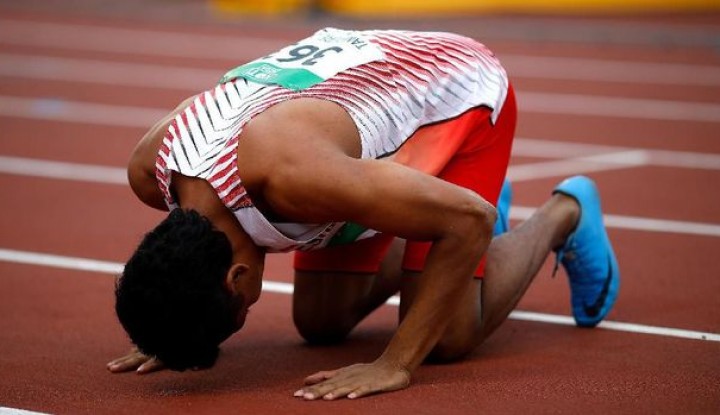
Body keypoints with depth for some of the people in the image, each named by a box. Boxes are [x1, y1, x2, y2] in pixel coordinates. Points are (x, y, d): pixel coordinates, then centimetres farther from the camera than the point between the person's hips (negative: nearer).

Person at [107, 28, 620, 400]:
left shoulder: (290, 173, -46)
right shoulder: (148, 168, -23)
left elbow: (469, 219, -39)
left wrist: (395, 364, -37)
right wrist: (178, 332, -4)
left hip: (460, 91, -7)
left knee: (445, 339, -12)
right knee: (320, 323, 8)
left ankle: (565, 214, 15)